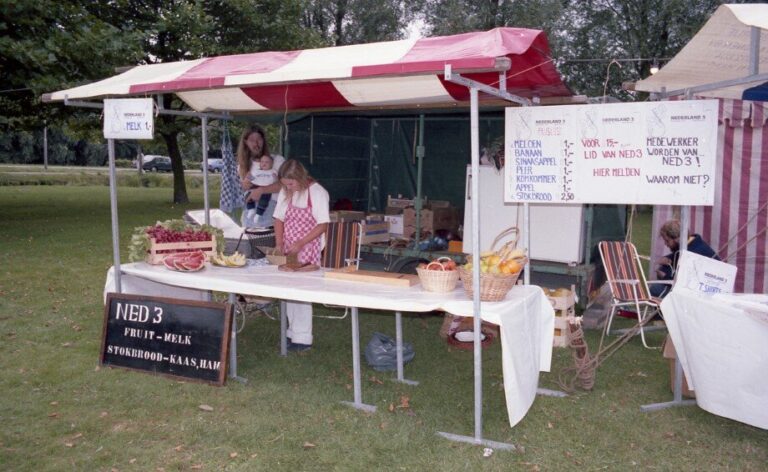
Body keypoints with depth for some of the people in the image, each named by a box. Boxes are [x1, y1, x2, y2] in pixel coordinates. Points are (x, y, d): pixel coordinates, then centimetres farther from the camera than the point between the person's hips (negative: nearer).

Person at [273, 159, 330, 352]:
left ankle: (303, 338, 3)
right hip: (289, 250, 6)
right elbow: (279, 219, 11)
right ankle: (294, 332, 21)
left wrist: (300, 244, -19)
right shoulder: (285, 193, 4)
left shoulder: (317, 192, -13)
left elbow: (323, 225, -14)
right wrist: (279, 244, -3)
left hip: (308, 249, -6)